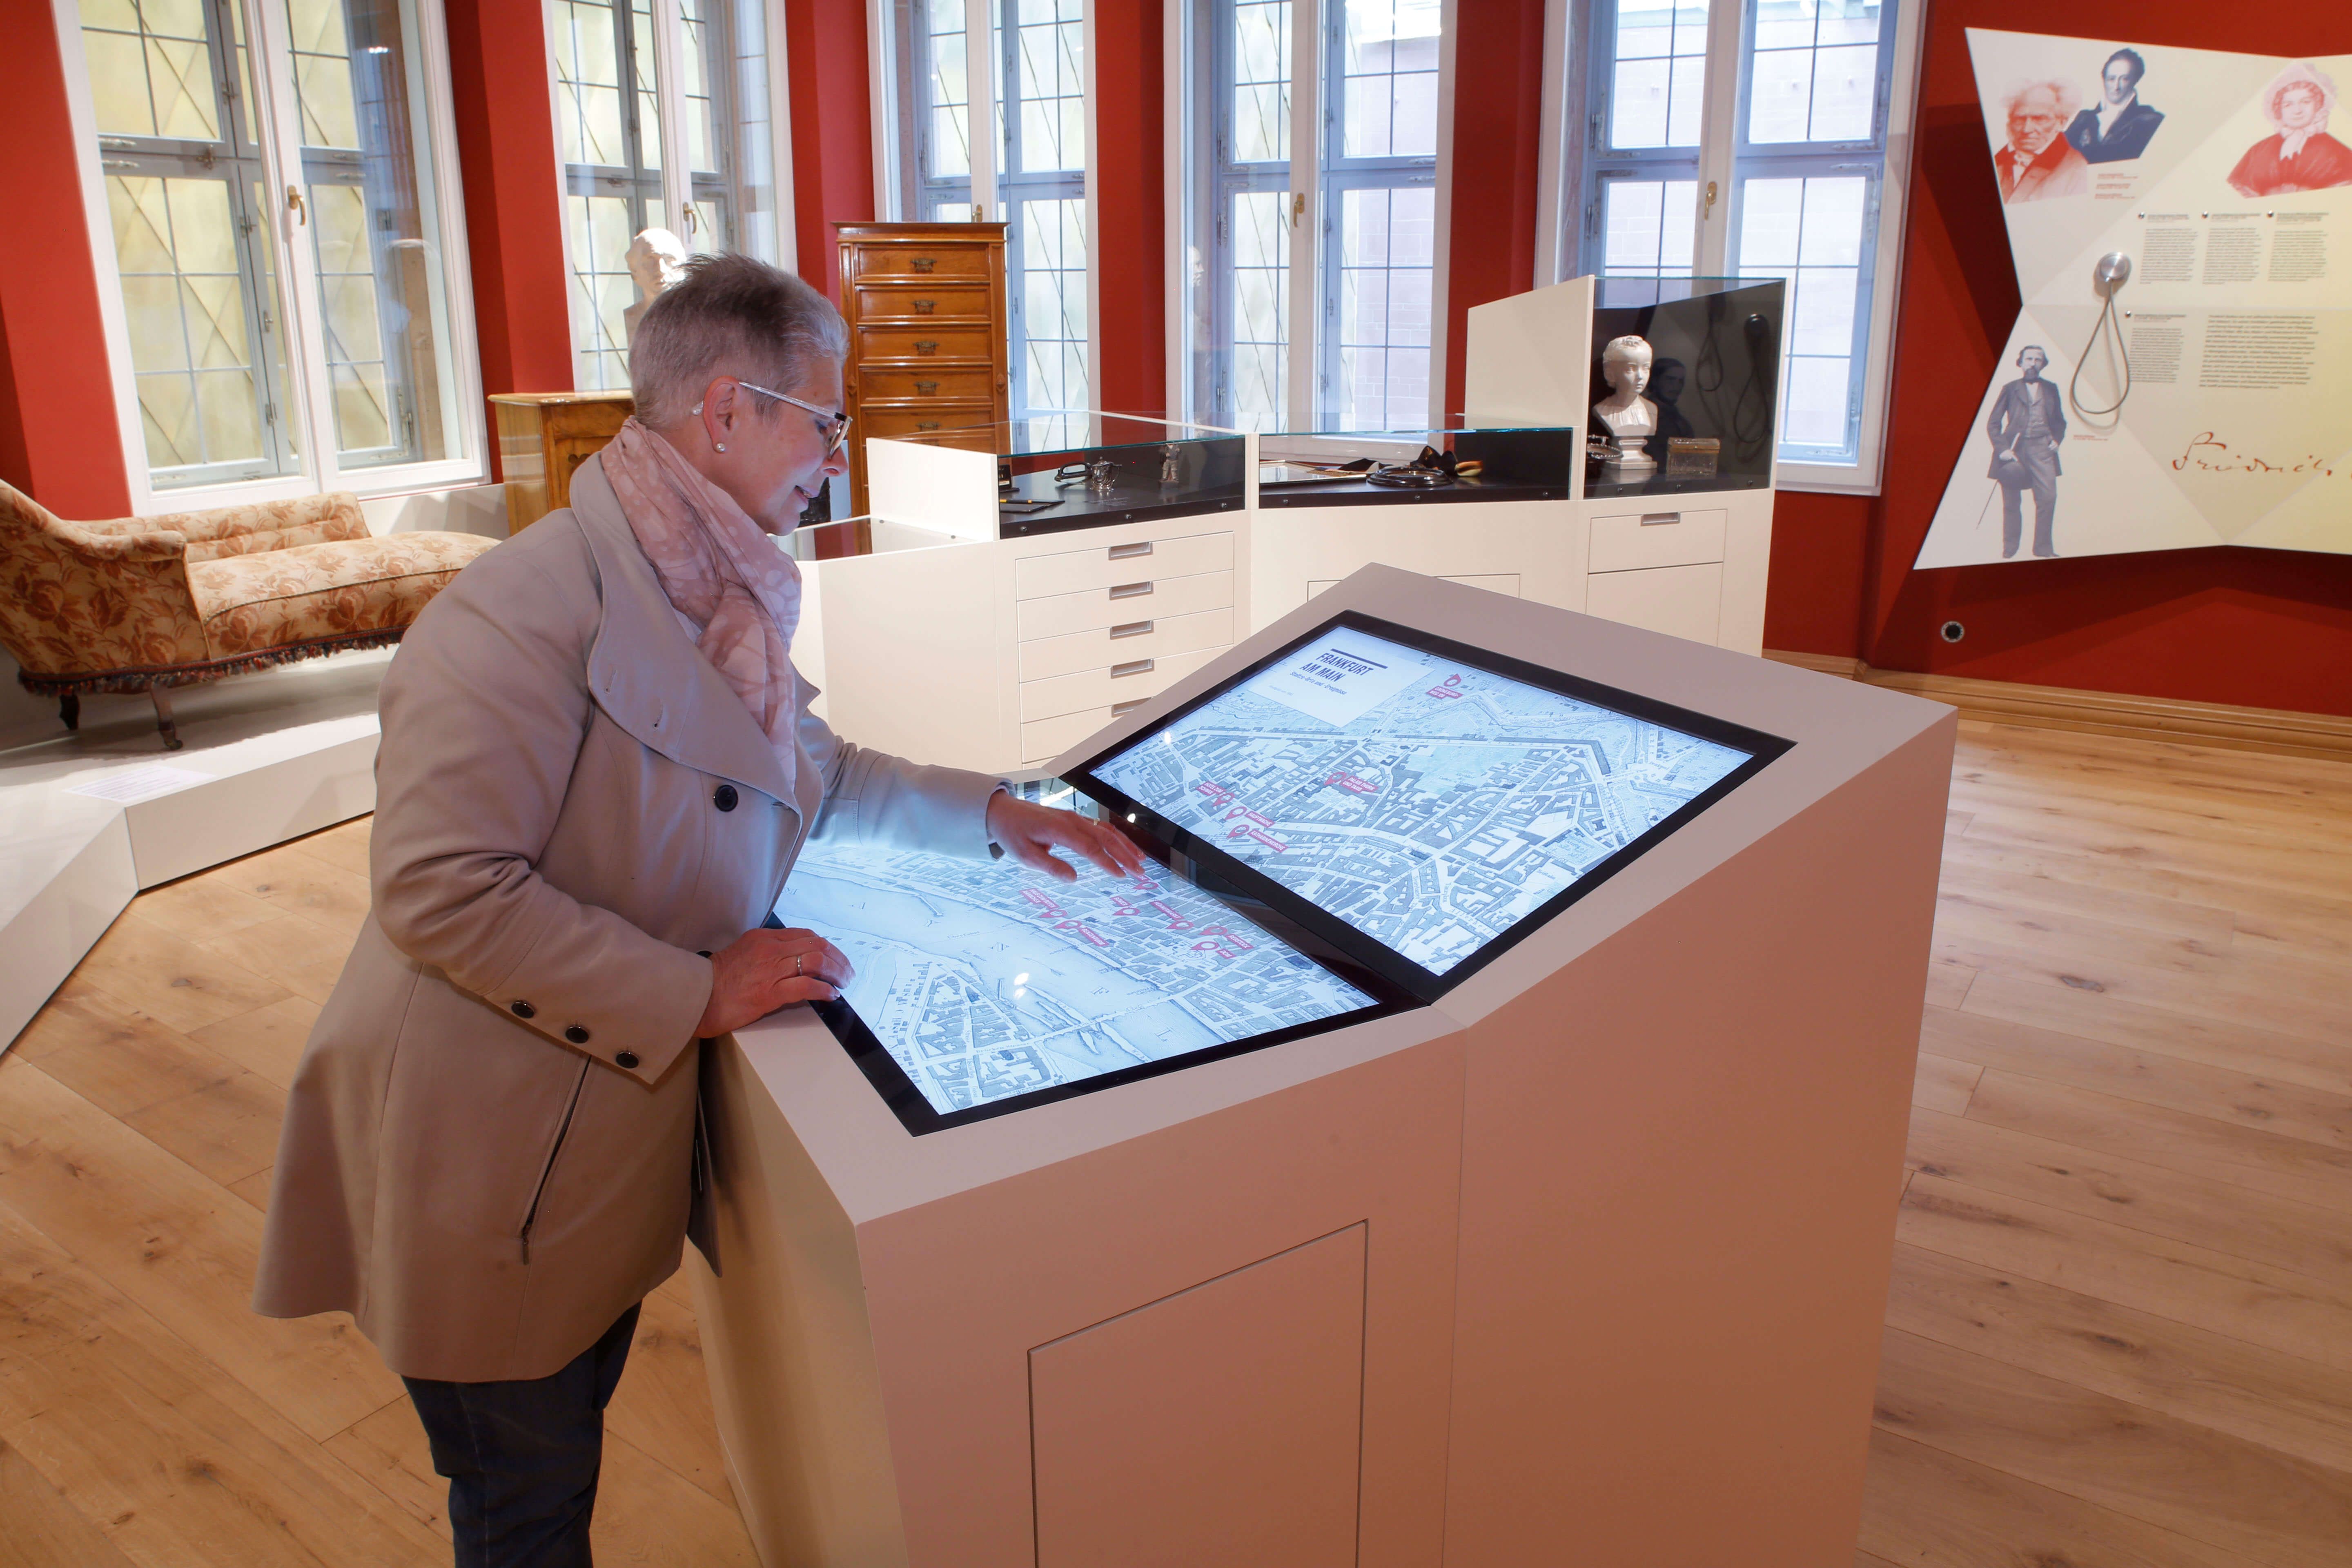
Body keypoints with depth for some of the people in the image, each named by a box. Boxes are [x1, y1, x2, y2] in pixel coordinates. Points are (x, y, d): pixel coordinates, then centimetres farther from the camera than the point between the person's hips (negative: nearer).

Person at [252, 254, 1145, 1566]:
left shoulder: (722, 597, 5)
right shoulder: (529, 609, -26)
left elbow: (815, 771, 19)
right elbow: (442, 889, -29)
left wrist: (991, 816, 9)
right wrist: (697, 991, -26)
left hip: (612, 1131, 8)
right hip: (485, 1160, -8)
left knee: (569, 1454, 26)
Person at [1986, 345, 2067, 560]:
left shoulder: (2051, 389, 15)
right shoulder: (2010, 389, 8)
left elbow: (2060, 420, 25)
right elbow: (1993, 423, 6)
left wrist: (2057, 439, 6)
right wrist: (2002, 449, -6)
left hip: (2042, 449, 1)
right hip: (2014, 450, -1)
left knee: (2048, 498, -11)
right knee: (2011, 504, 2)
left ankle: (2043, 550, -3)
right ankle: (2009, 552, 11)